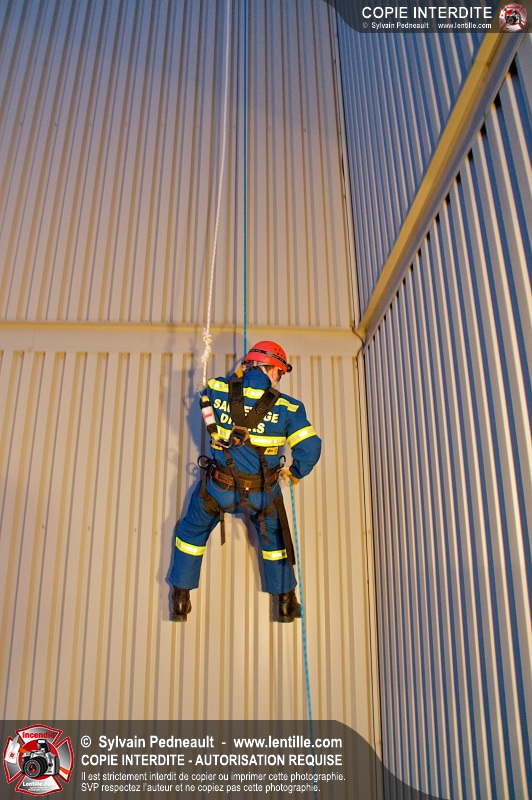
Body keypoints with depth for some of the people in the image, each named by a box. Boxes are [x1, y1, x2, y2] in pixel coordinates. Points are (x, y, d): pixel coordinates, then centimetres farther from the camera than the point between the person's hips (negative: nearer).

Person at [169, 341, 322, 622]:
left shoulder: (218, 390, -11)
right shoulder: (288, 407, -14)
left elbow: (206, 394, 14)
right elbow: (310, 448, -16)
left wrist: (238, 374, 19)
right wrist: (295, 473, 4)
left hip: (218, 487, 1)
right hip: (261, 493, 0)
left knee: (192, 531, 26)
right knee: (274, 536, 27)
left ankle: (180, 600, 34)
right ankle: (284, 602, 38)